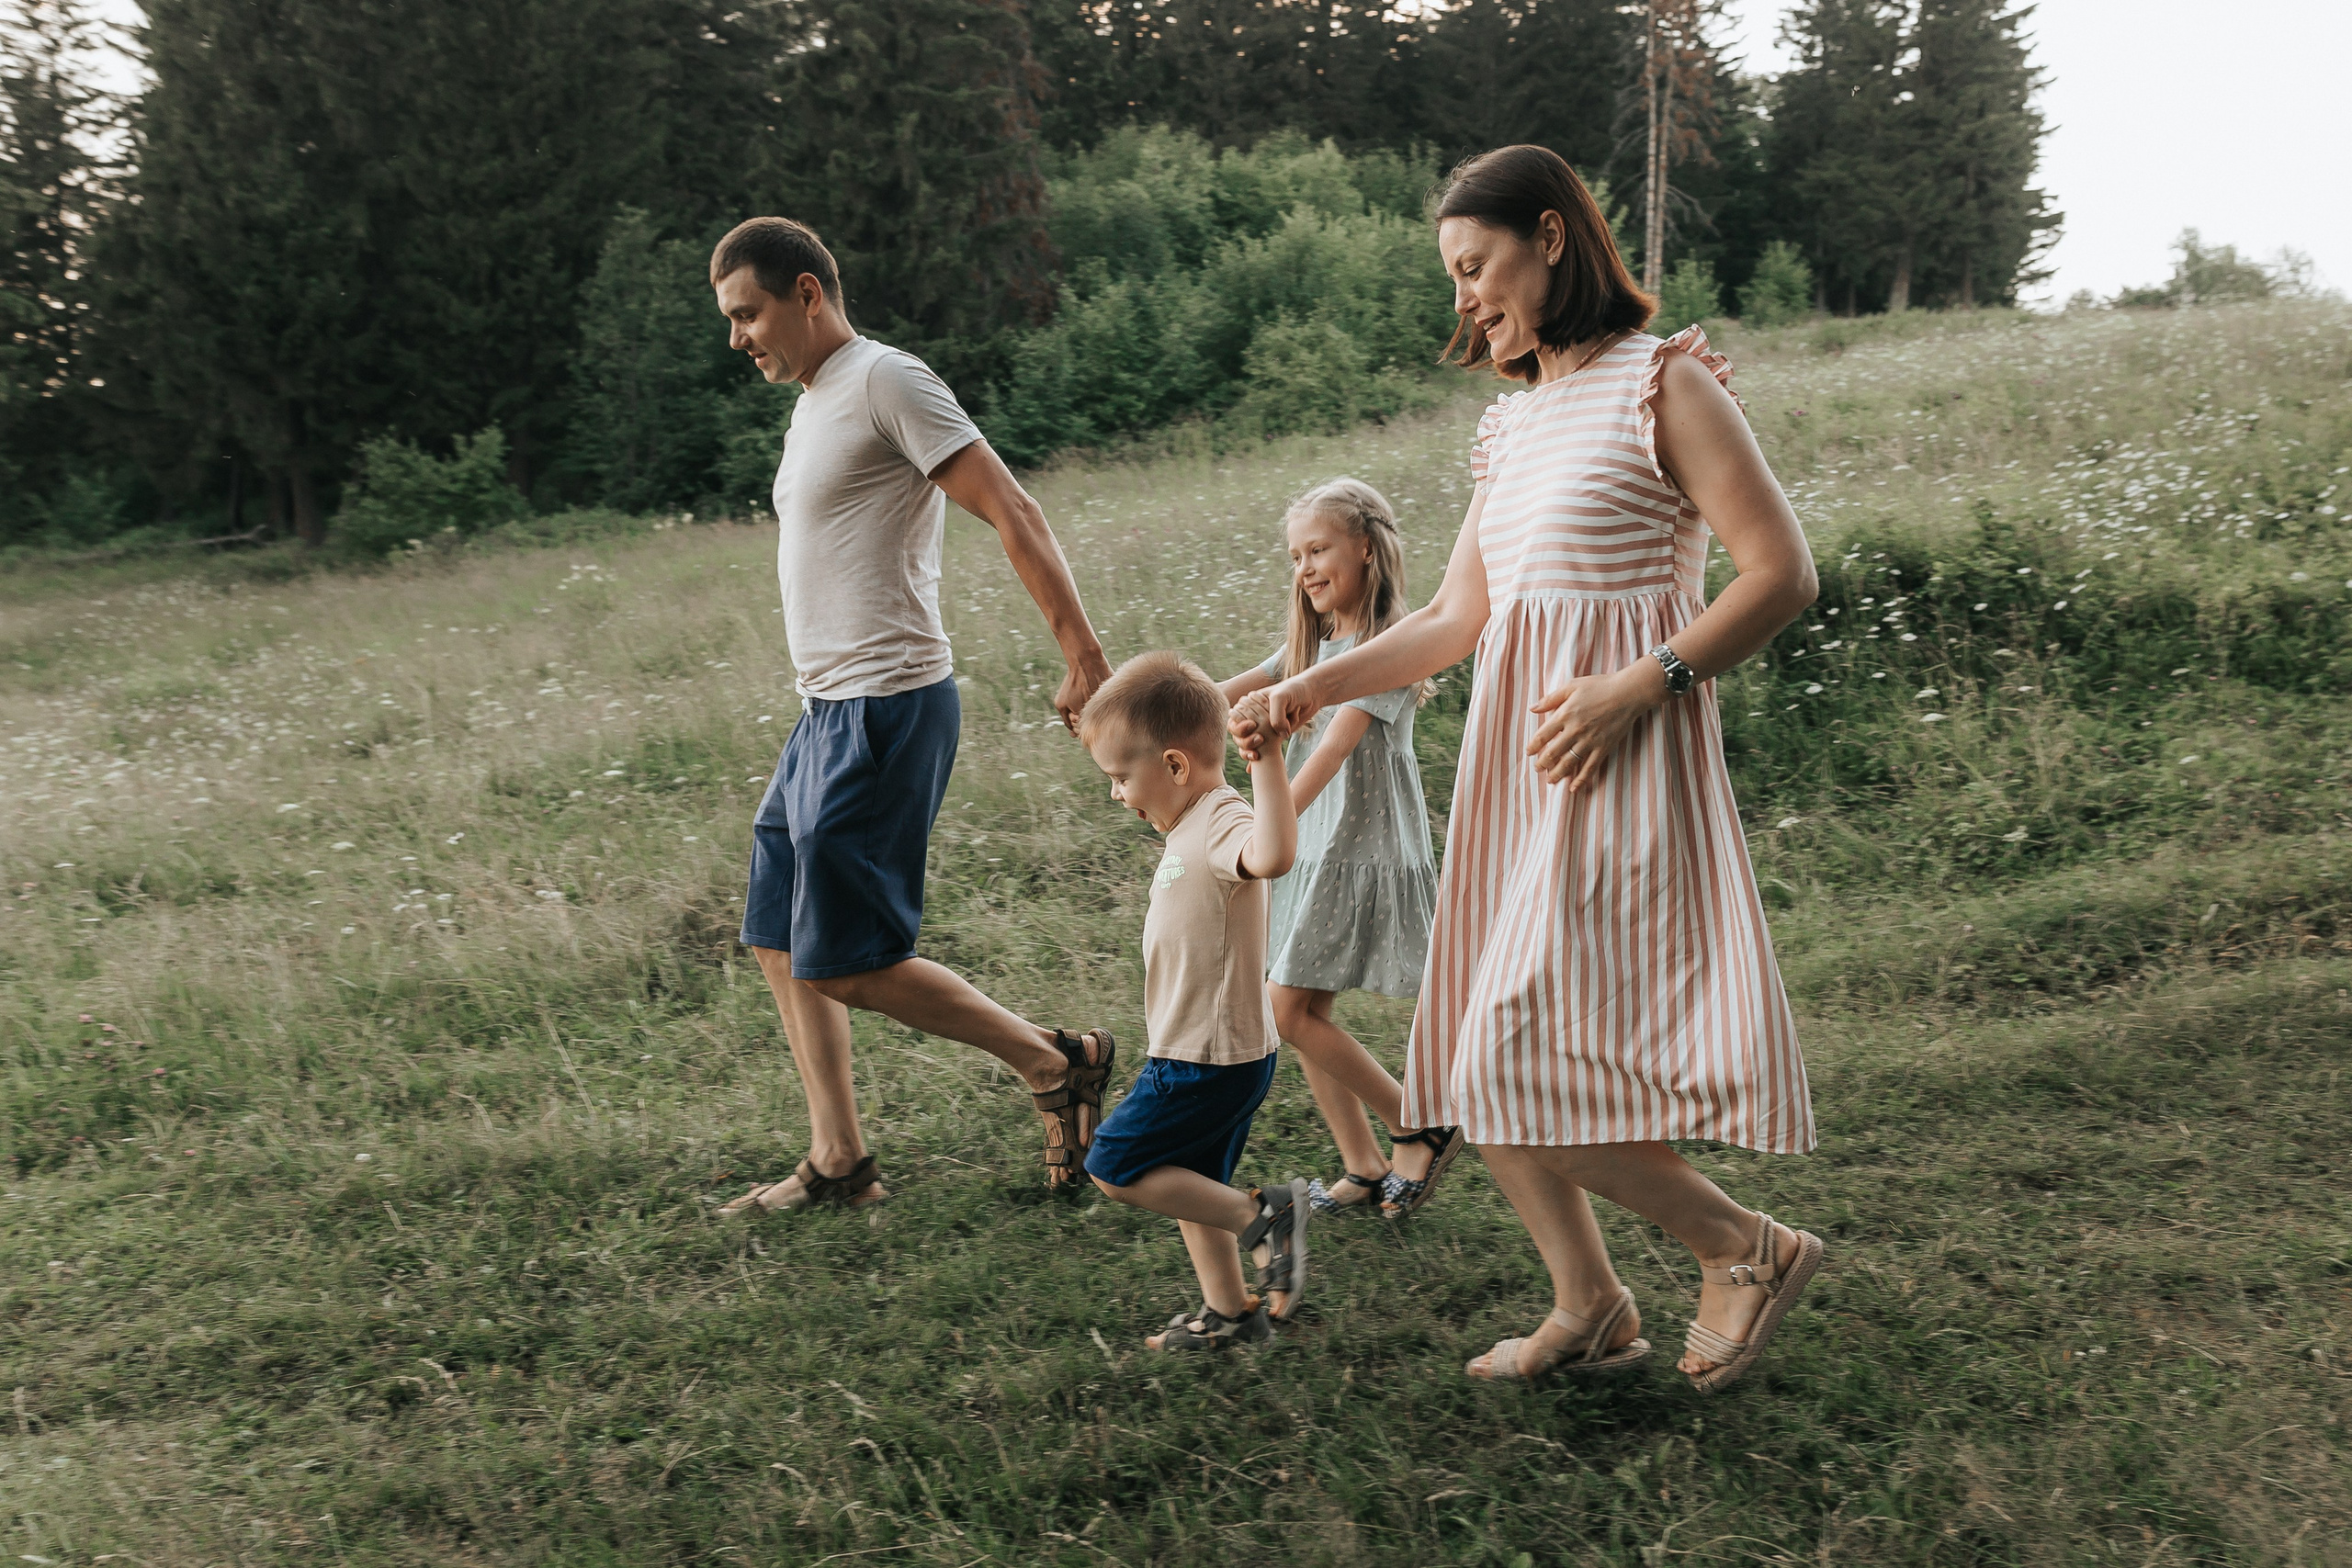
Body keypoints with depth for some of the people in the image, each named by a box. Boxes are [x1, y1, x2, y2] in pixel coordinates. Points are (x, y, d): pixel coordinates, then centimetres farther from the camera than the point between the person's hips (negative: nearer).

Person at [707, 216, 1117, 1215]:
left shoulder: (886, 382, -11)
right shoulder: (815, 405, 19)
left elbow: (1013, 516, -16)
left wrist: (1086, 662, -21)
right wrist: (834, 713, 19)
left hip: (882, 713, -10)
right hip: (826, 716, 10)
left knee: (847, 963, -7)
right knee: (780, 945, 11)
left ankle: (1058, 1064, 6)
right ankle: (838, 1164, 20)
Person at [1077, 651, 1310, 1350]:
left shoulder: (1223, 825, -23)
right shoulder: (1195, 826, 9)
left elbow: (1273, 854, -48)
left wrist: (1266, 756, -52)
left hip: (1209, 1060, -10)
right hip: (1204, 1052, 10)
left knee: (1116, 1167, -5)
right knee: (1189, 1185, 19)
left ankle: (1263, 1215, -3)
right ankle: (1230, 1313, 31)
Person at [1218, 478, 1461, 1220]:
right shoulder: (1311, 642, 13)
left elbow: (1337, 743, -25)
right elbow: (1227, 694, 6)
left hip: (1364, 848, -8)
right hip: (1315, 847, 8)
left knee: (1289, 1009, -8)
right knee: (1305, 1015, 7)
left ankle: (1421, 1127, 6)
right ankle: (1365, 1173, 18)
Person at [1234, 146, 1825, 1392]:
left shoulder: (1663, 383, -5)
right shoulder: (1512, 424, 17)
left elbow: (1782, 573, -11)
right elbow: (1454, 619, 18)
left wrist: (1639, 688, -19)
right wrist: (1305, 693, 11)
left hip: (1617, 768, -8)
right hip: (1511, 767, 8)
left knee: (1522, 1063, -12)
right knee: (1483, 1062, 10)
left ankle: (1746, 1245, 8)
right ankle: (1590, 1311, 25)